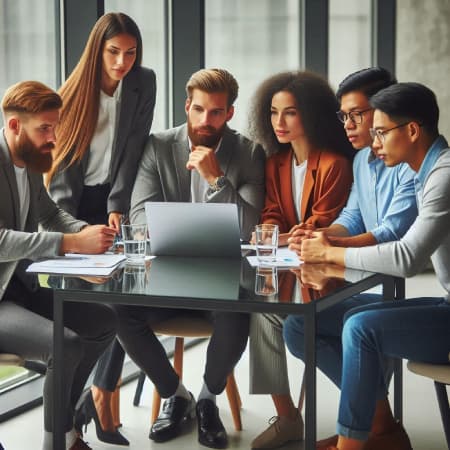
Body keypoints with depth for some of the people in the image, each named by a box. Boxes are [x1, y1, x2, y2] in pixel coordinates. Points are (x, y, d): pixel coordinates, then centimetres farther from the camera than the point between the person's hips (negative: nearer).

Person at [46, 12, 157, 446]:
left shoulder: (143, 83, -1)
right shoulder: (74, 91, -4)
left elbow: (133, 148, -4)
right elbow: (59, 158, -4)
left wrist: (117, 207, -12)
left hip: (116, 200, 1)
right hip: (76, 201, -1)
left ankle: (101, 395, -5)